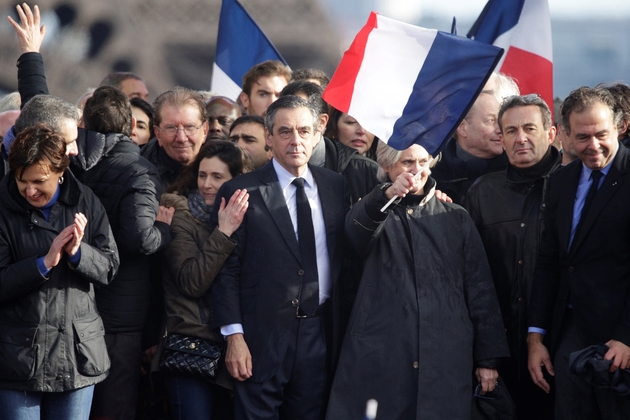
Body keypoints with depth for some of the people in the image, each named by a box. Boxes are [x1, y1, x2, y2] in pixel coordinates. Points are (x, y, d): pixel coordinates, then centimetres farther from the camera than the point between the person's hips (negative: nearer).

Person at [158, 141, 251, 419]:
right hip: (192, 347, -5)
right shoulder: (181, 217, -5)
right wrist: (223, 232, -20)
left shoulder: (244, 217, 10)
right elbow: (191, 283, -16)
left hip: (231, 345, 5)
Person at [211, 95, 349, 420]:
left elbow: (344, 256, 13)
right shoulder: (240, 192, -4)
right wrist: (234, 336, -12)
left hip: (319, 335, 4)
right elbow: (227, 271, -6)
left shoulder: (335, 186, 8)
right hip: (262, 340, -4)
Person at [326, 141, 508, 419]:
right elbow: (356, 228, -15)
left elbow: (479, 289, 12)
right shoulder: (376, 214, 11)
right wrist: (387, 195, -36)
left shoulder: (455, 218, 15)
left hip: (445, 360, 1)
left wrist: (488, 358, 6)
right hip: (380, 355, -1)